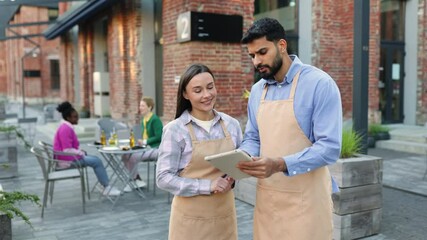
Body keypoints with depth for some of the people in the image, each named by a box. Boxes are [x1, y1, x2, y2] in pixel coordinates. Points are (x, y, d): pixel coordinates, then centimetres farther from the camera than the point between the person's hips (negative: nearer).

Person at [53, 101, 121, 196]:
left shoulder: (66, 127, 12)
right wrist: (81, 153, -12)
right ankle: (106, 187, -6)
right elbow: (67, 150, -25)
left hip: (68, 156, 10)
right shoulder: (65, 129, -21)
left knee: (96, 159, 8)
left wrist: (80, 151, 7)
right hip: (66, 160, -10)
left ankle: (106, 185, 3)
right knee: (96, 161, -13)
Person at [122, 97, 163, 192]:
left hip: (156, 149, -8)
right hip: (147, 148, 8)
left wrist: (145, 142, -19)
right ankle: (138, 180, 0)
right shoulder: (143, 120, 11)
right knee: (126, 156, -10)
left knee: (133, 157, -24)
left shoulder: (155, 119, -13)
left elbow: (159, 137, -16)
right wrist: (141, 142, -3)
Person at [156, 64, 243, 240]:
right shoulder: (175, 129, -11)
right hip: (191, 217, -3)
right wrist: (207, 186, -20)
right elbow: (164, 178, -12)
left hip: (224, 214, 4)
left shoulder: (231, 124, 0)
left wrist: (233, 177, -9)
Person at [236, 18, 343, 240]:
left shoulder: (319, 84, -13)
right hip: (266, 198, 5)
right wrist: (244, 160, -8)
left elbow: (329, 147, -18)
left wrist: (280, 164, -28)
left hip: (305, 201, -5)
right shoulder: (257, 90, 7)